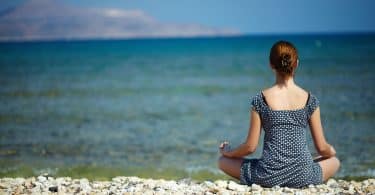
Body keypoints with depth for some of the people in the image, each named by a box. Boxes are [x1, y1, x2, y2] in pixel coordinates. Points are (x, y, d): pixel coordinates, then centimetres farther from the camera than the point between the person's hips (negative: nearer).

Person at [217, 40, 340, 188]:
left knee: (223, 160, 22)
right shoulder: (309, 99, -1)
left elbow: (250, 147, -3)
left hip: (269, 178, -2)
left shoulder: (260, 100, -5)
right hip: (302, 177, 2)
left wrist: (227, 152, 18)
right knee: (334, 161, 33)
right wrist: (332, 152, 28)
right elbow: (322, 148, 4)